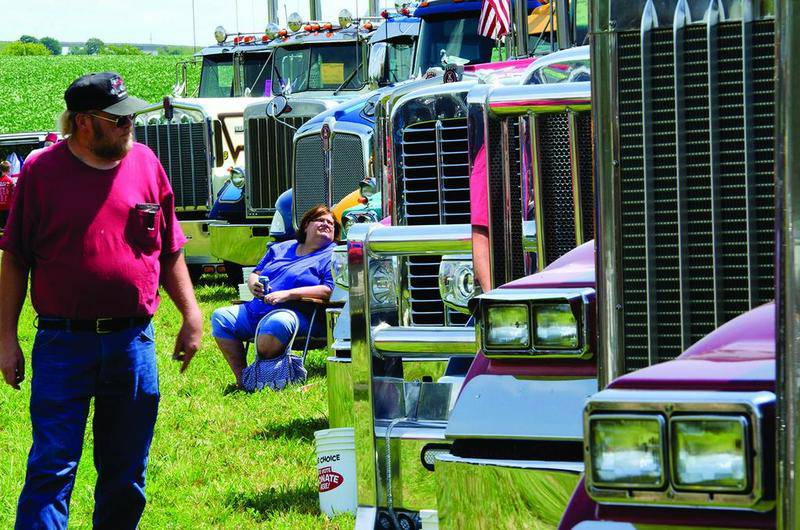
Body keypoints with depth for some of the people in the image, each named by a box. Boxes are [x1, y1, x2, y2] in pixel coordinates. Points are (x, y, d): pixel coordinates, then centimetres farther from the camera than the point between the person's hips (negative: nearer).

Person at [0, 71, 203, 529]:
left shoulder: (146, 164, 7)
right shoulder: (42, 172, -3)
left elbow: (170, 252, 15)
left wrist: (191, 316, 9)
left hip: (134, 343, 3)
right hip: (63, 344, -3)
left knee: (127, 472, 11)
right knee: (53, 466, -7)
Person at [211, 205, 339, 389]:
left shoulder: (332, 256, 5)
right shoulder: (281, 248, 25)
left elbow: (329, 290, -11)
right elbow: (254, 274, 29)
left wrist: (288, 294, -18)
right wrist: (254, 284, 1)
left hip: (292, 311, -7)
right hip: (255, 310, 7)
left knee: (276, 324, -41)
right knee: (220, 317, -12)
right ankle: (241, 377, -14)